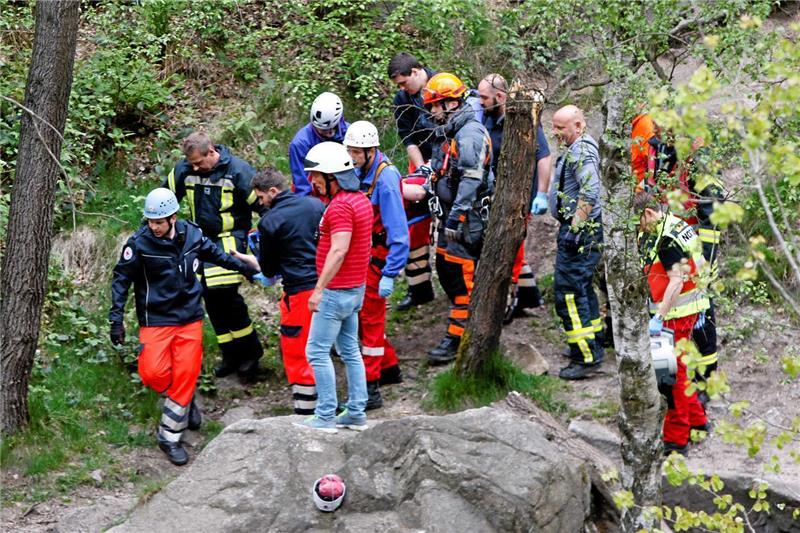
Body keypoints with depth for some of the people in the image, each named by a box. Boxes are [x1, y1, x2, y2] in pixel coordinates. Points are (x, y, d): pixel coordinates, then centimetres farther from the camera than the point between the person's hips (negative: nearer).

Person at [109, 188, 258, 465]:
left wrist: (242, 266, 31)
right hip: (156, 319, -3)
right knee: (154, 373, -18)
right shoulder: (139, 243, -13)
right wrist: (116, 318, -9)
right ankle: (184, 400, 16)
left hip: (189, 317, 3)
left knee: (186, 375, -2)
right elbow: (121, 278, -5)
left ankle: (169, 438, 8)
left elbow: (213, 253, 19)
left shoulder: (192, 234, -2)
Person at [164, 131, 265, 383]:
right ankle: (230, 354, 16)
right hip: (203, 238, 6)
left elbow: (263, 203, -8)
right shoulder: (183, 171, -2)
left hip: (230, 237, -6)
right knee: (210, 296, 5)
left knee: (225, 291, -18)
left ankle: (250, 350, -2)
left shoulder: (237, 171, -14)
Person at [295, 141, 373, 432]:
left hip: (336, 291, -10)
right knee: (349, 350, 15)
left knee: (317, 352, -4)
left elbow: (338, 250, -27)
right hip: (355, 288, 10)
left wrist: (319, 289, -26)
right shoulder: (361, 199, 11)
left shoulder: (341, 206, -21)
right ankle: (356, 413, 18)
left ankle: (325, 416, -2)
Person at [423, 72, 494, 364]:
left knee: (461, 277, -7)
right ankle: (469, 324, 27)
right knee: (445, 268, 16)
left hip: (468, 216, -11)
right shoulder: (452, 133, 15)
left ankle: (457, 338, -4)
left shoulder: (470, 135, -18)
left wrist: (455, 217, -26)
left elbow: (471, 181, -25)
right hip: (452, 213, 11)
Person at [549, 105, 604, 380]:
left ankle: (586, 358, -12)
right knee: (582, 287, 21)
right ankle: (592, 344, 32)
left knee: (568, 291, -12)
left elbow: (590, 193, -28)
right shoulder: (576, 149, 17)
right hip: (578, 228, 11)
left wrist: (575, 228, -28)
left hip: (579, 231, -11)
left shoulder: (581, 152, -16)